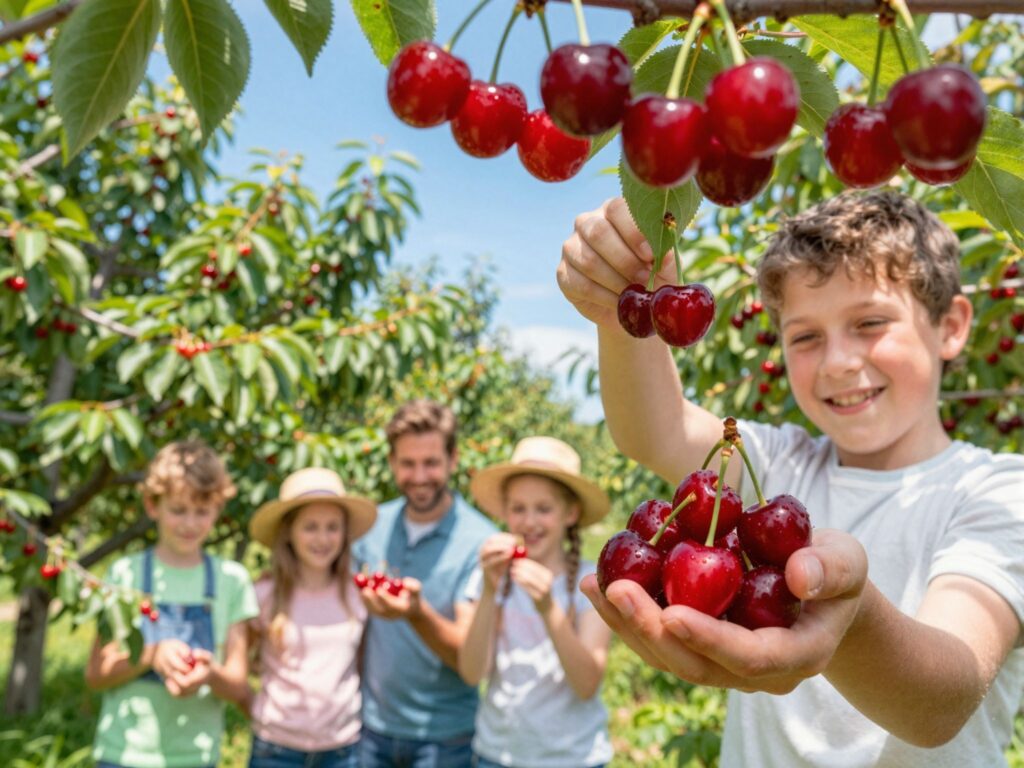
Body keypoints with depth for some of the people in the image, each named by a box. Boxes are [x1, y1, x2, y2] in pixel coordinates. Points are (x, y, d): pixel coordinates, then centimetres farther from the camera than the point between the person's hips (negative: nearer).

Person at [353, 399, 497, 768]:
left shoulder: (479, 541, -15)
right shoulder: (374, 525, -3)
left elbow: (470, 656, -20)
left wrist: (416, 613, -37)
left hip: (444, 736, -3)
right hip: (374, 725, 3)